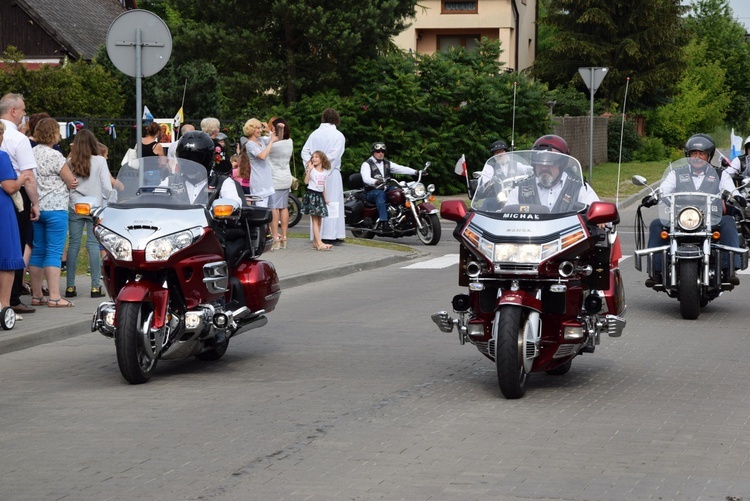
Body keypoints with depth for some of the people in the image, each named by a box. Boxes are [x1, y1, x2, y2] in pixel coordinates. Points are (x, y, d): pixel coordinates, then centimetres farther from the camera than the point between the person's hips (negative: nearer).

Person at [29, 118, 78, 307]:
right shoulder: (54, 155, -12)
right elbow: (71, 181, -8)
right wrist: (67, 182, 15)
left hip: (36, 208, 7)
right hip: (55, 207, -7)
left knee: (37, 251, 11)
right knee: (54, 252, -7)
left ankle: (36, 295, 15)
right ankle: (54, 297, -10)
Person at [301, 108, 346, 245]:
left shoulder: (314, 134, 6)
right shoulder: (338, 135, -6)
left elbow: (305, 151, 0)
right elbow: (334, 155, -15)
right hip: (331, 174, -4)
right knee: (332, 203, 0)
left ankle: (317, 235, 12)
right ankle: (331, 235, -3)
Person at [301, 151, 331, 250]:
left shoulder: (324, 172, 13)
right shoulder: (311, 169, -3)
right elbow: (306, 181, -15)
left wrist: (325, 198, 19)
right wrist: (309, 170, -20)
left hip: (320, 195, 6)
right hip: (312, 194, -6)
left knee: (318, 220, 7)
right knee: (315, 220, -10)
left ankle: (315, 242, 14)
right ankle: (319, 243, -18)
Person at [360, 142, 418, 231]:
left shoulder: (387, 163, 18)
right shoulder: (366, 164, -1)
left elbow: (400, 168, 5)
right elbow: (366, 178, -20)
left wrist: (416, 172, -11)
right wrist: (376, 182, -42)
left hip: (386, 190, 6)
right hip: (371, 192, -6)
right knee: (380, 194, -37)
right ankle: (383, 221, -48)